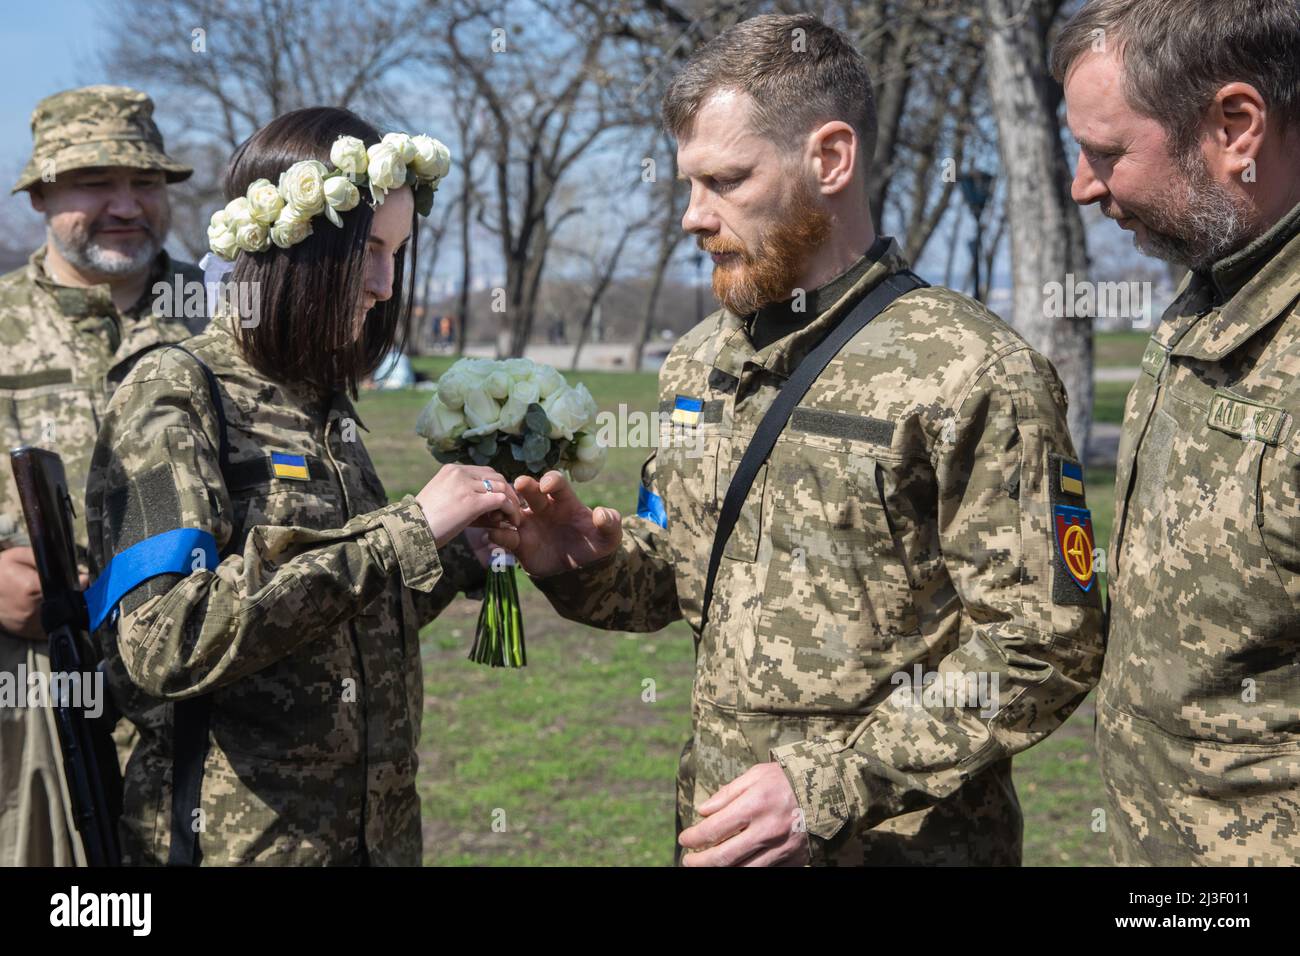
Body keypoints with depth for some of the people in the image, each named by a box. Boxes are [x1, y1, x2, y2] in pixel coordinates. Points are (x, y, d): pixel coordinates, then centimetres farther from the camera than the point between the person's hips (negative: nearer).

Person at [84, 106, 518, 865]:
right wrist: (407, 532, -23)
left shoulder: (323, 400, 9)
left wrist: (460, 548, -1)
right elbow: (169, 643, -25)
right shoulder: (174, 396, -11)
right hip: (235, 836, -7)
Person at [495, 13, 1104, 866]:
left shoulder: (974, 376, -15)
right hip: (721, 828, 6)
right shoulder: (699, 363, 7)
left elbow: (1040, 646, -17)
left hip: (907, 842, -6)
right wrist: (587, 564, -7)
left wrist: (831, 787, -22)